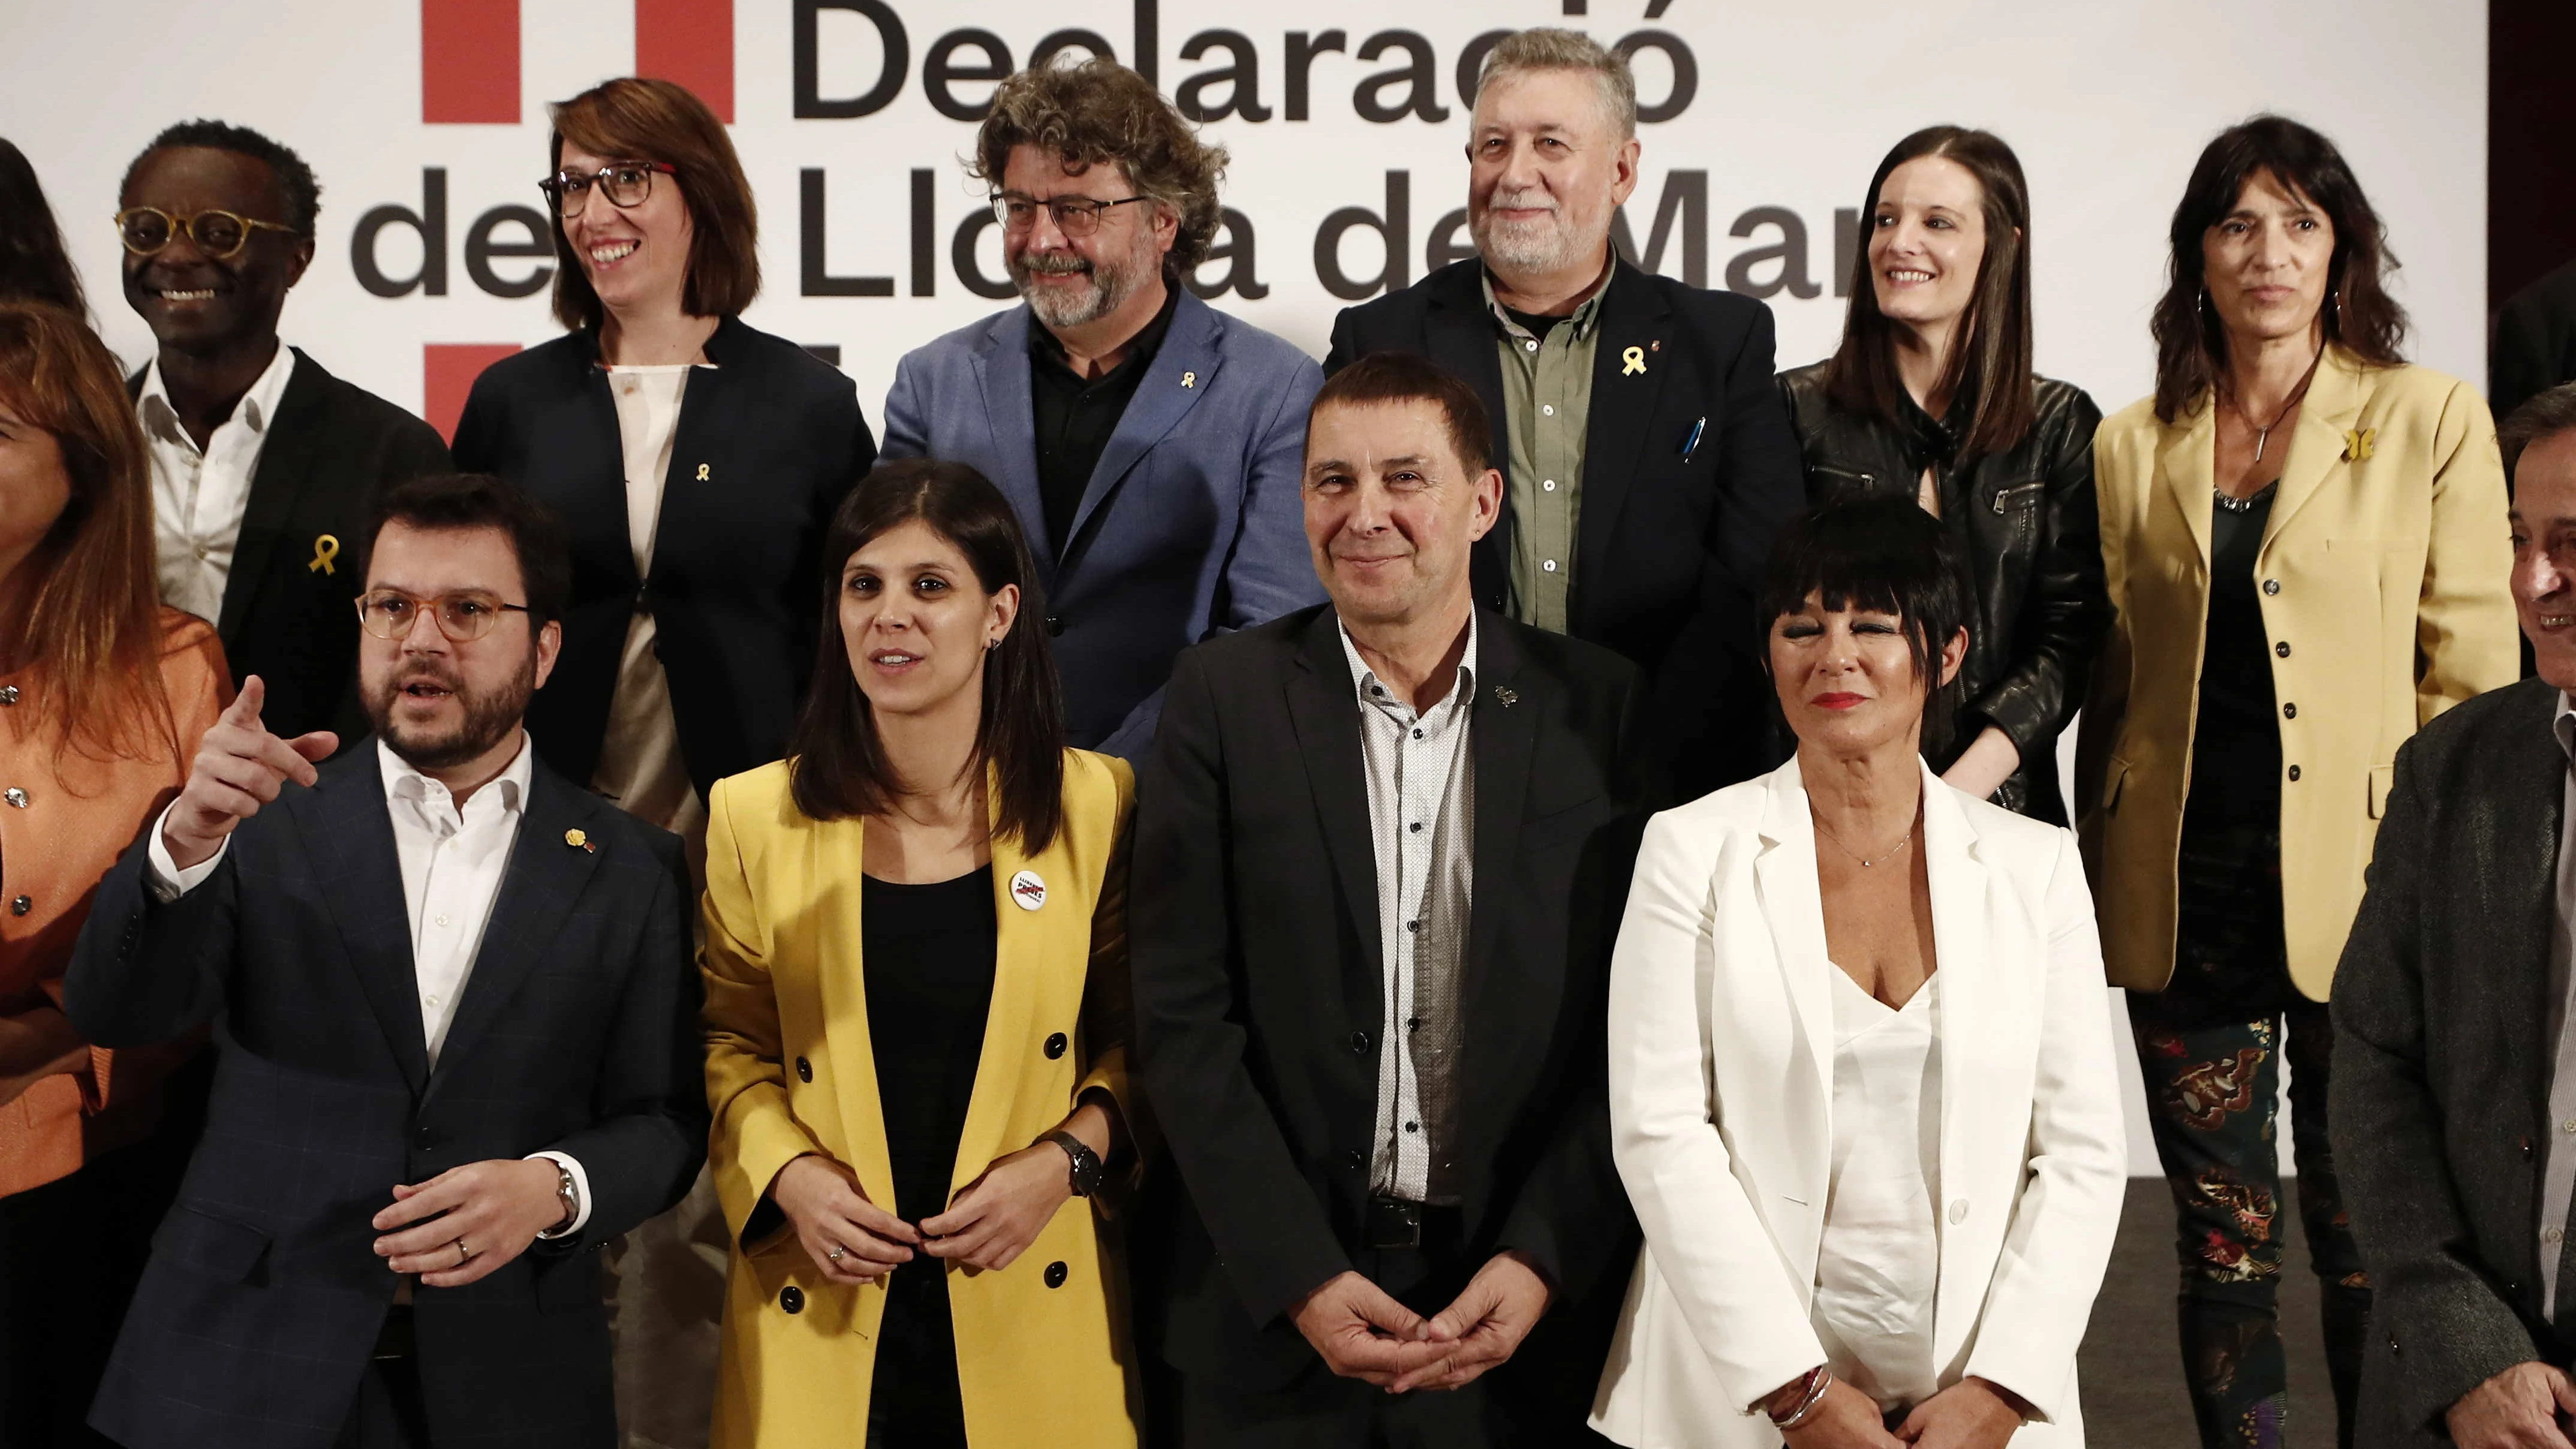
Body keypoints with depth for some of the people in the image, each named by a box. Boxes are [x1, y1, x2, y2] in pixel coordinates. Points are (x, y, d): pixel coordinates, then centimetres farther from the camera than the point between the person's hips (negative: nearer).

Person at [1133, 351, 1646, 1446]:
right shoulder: (1223, 696, -1)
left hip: (1524, 1317, 0)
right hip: (1273, 1316, 0)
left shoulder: (1601, 707, -1)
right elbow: (1183, 1019, -5)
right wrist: (1300, 1279, -11)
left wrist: (1543, 1261, -10)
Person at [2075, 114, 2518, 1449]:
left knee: (2367, 1240, 2)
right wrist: (2096, 872, 10)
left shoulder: (2431, 421, 2)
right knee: (2220, 1240, 8)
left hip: (2356, 885, -2)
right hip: (2183, 892, 3)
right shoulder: (2132, 448, 10)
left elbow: (2472, 677, 0)